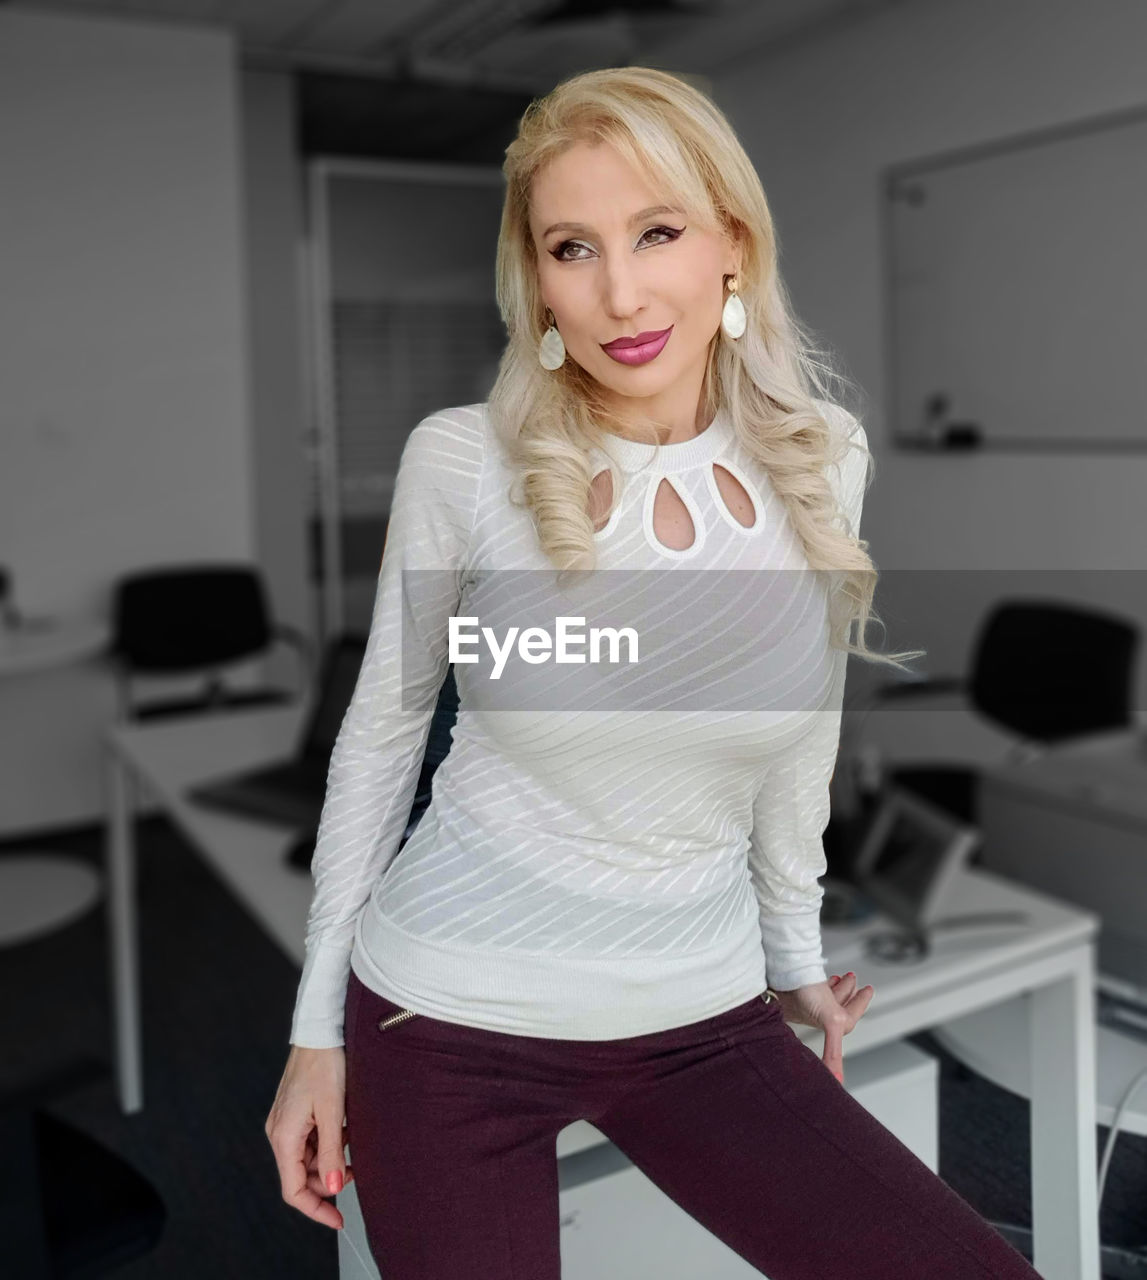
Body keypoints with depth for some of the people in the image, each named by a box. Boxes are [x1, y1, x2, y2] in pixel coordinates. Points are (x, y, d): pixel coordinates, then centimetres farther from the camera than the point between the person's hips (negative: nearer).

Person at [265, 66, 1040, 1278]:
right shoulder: (462, 460, -15)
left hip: (700, 1021, 3)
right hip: (449, 1018, -2)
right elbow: (378, 734, -4)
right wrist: (316, 1027, 1)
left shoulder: (824, 459, -7)